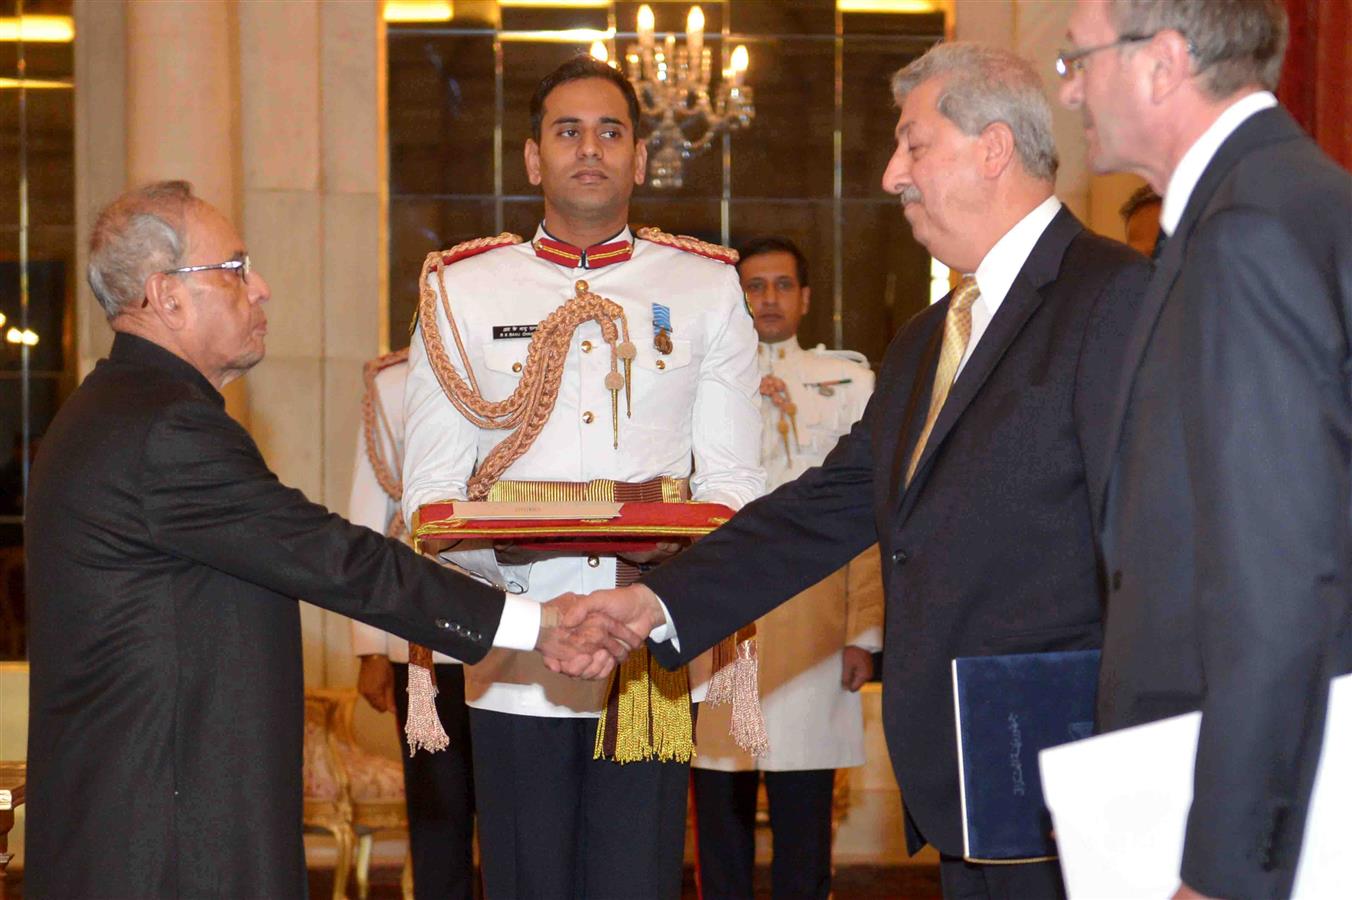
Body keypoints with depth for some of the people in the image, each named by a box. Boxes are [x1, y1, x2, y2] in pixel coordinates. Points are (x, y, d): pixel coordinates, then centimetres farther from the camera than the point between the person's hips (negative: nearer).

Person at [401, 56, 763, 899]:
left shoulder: (707, 287, 11)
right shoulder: (462, 290, 10)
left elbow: (734, 478, 7)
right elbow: (428, 490, 7)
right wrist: (494, 546, -13)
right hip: (516, 659, 0)